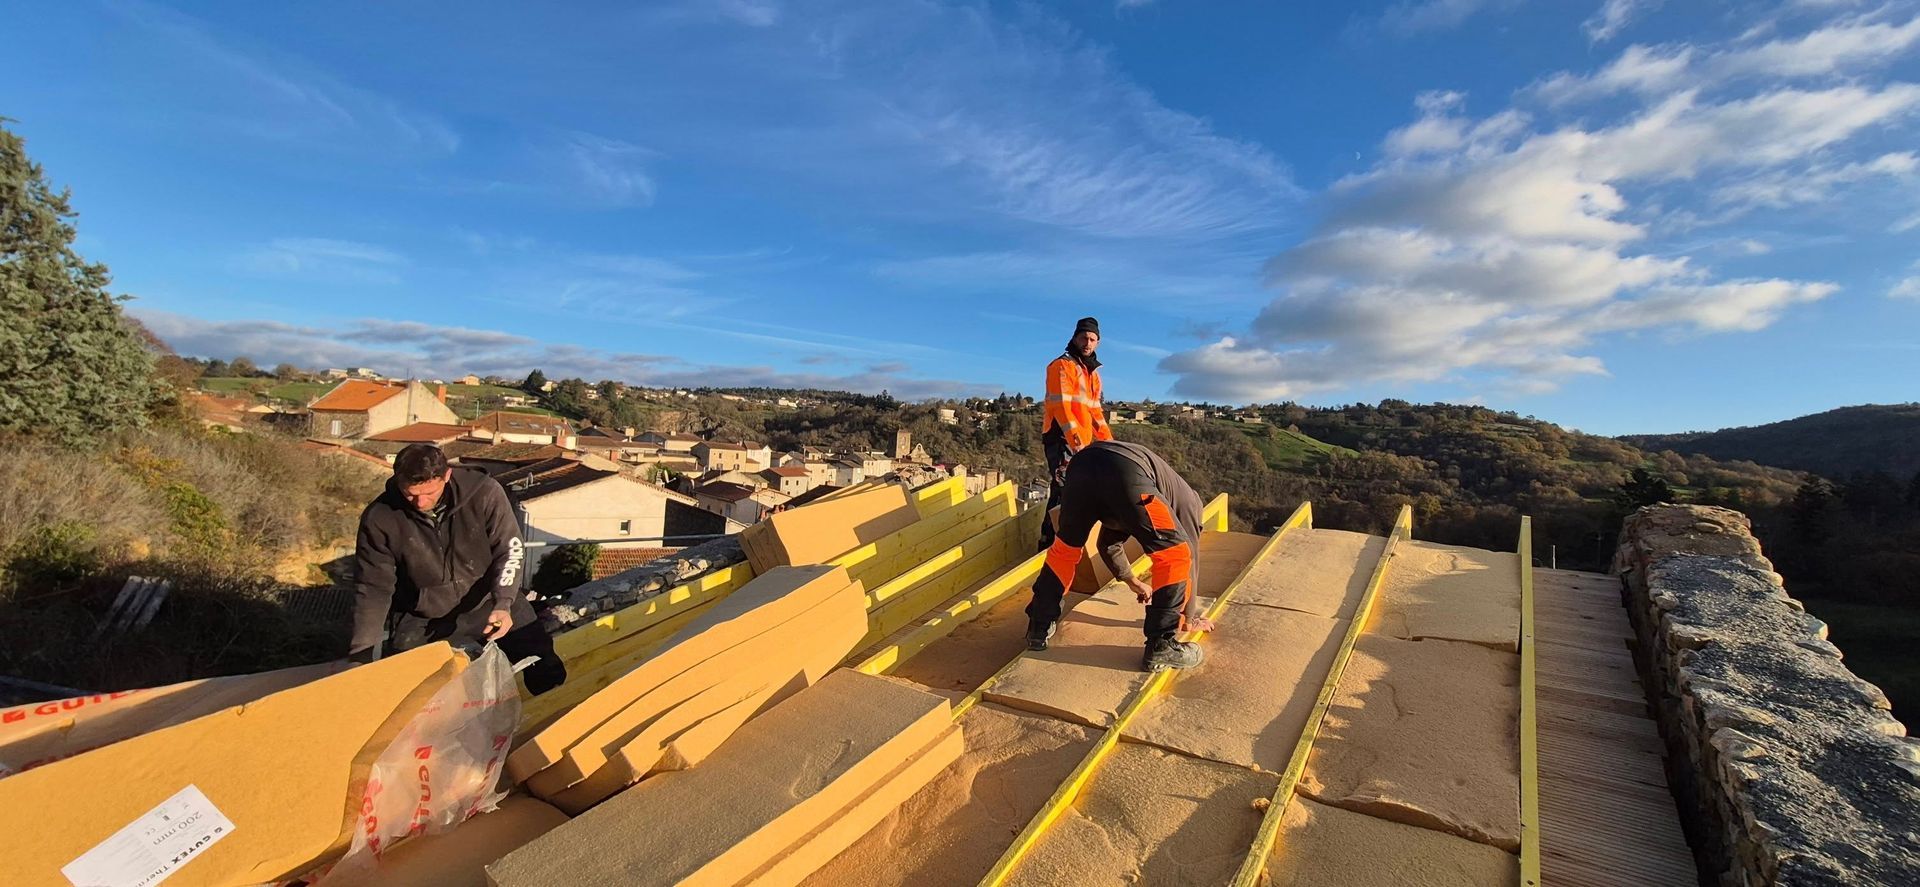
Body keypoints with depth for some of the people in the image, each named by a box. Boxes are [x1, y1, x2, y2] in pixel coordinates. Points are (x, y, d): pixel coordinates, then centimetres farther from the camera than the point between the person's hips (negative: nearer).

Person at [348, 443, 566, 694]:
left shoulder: (483, 492, -21)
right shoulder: (379, 518, -17)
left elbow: (509, 550, -12)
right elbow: (373, 587, -11)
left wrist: (503, 604, -27)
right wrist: (361, 654, -16)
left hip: (490, 603, 0)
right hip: (423, 620, 1)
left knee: (549, 677, -2)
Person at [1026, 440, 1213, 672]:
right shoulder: (1186, 499, 32)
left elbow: (1109, 544, 54)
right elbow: (1190, 556, 31)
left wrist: (1133, 581, 67)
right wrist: (1190, 617, 42)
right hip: (1125, 471, -6)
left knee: (1064, 550, 27)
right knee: (1174, 555, 9)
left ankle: (1038, 630, 30)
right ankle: (1160, 647, 10)